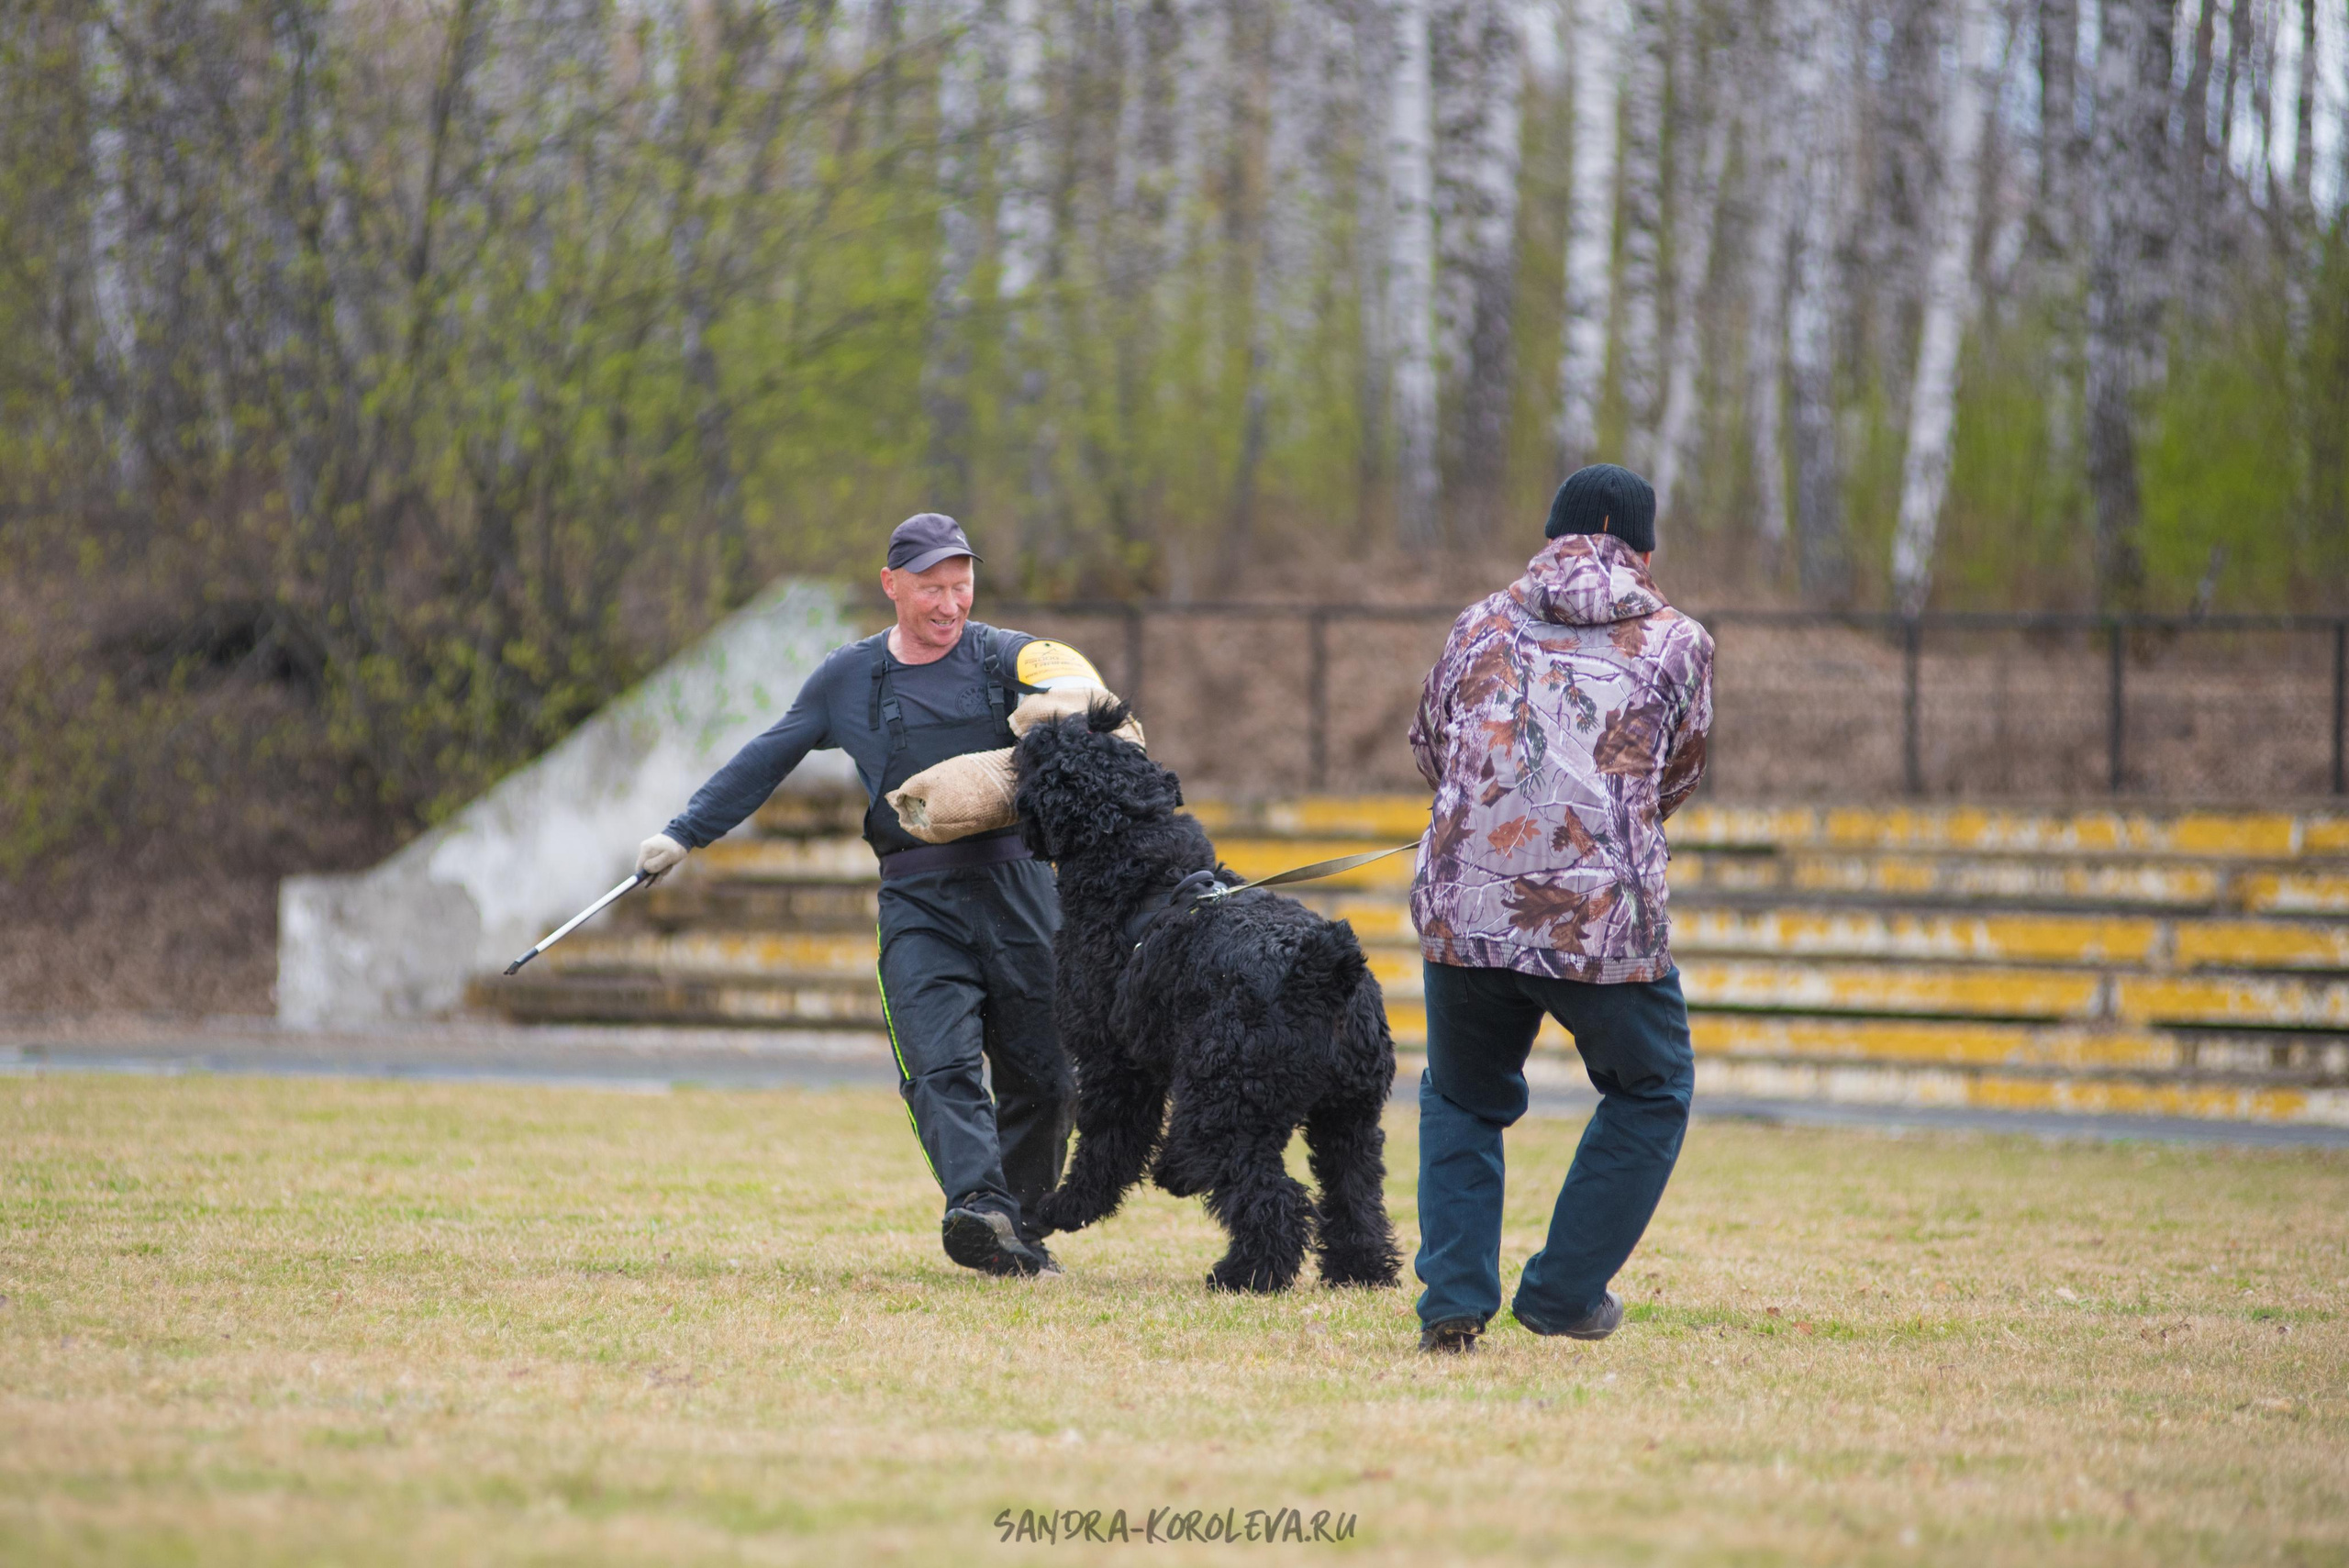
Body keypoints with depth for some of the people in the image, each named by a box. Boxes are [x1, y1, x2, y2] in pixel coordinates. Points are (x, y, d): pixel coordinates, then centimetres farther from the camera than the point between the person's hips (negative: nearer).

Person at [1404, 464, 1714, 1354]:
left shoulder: (1481, 628, 12)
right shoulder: (1676, 643, 7)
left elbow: (1430, 752, 25)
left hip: (1463, 910, 2)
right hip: (1607, 918, -2)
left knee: (1462, 1103, 23)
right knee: (1649, 1095, 21)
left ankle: (1454, 1301, 10)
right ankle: (1564, 1294, 18)